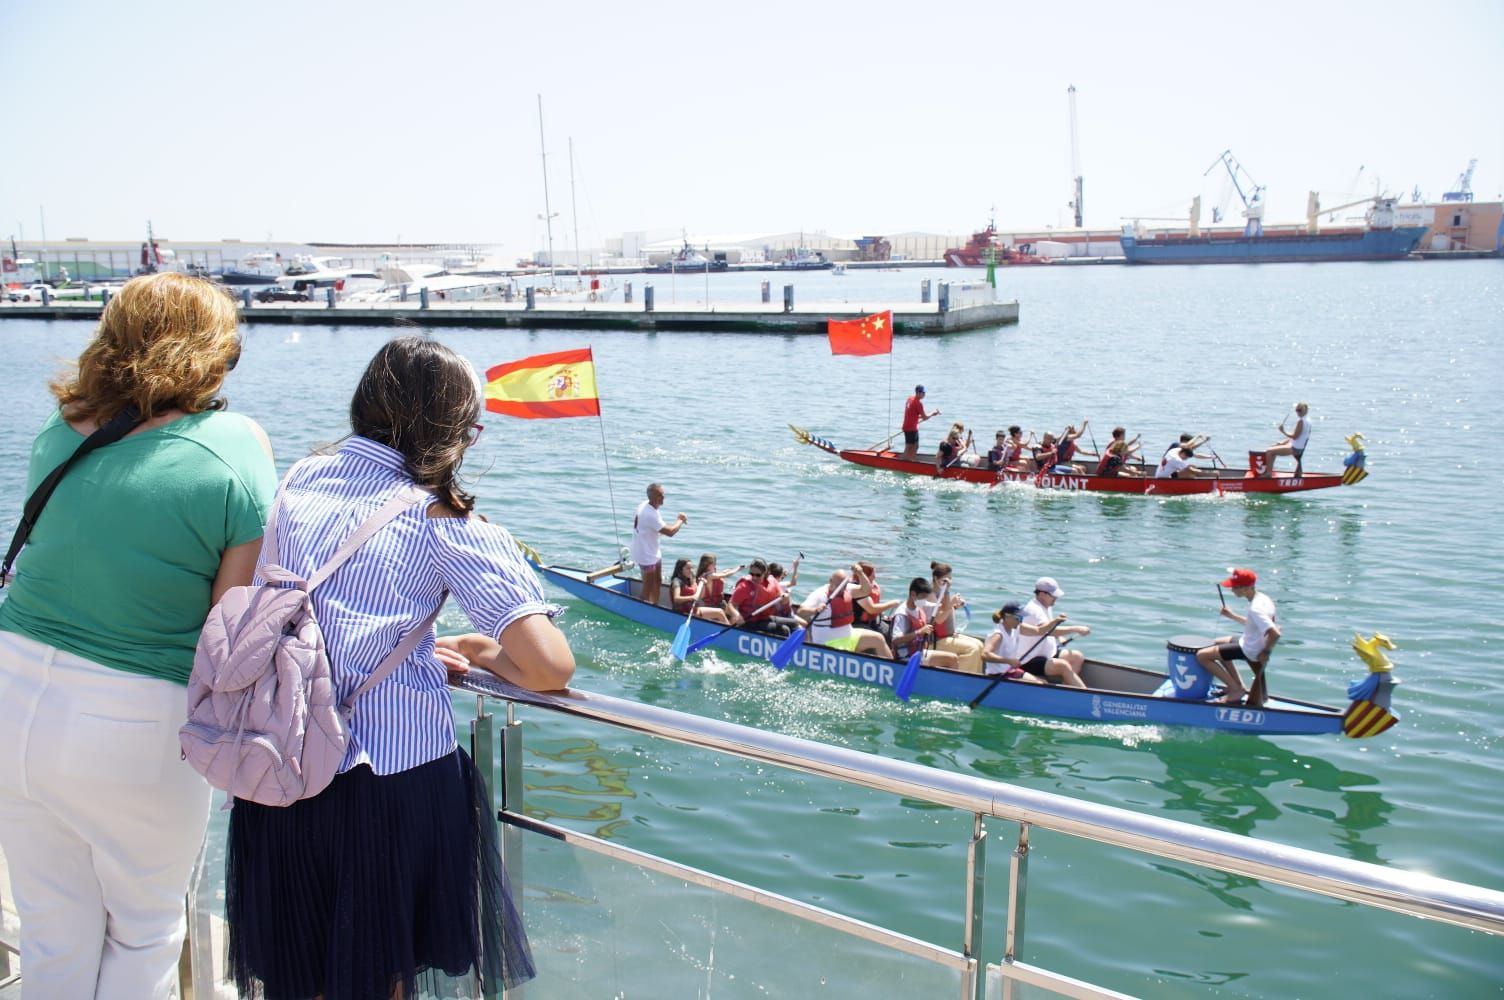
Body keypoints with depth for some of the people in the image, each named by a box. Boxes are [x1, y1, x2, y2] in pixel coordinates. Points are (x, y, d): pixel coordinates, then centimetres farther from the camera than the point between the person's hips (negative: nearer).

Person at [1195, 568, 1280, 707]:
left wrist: (1266, 652, -22)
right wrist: (1233, 616, 8)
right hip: (1251, 642, 10)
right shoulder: (1262, 598, 1)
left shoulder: (1256, 609, -30)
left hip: (1250, 650, -10)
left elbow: (1275, 633, -38)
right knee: (1217, 643, 30)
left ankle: (1236, 690, 0)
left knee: (1202, 655, -9)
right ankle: (1239, 685, 24)